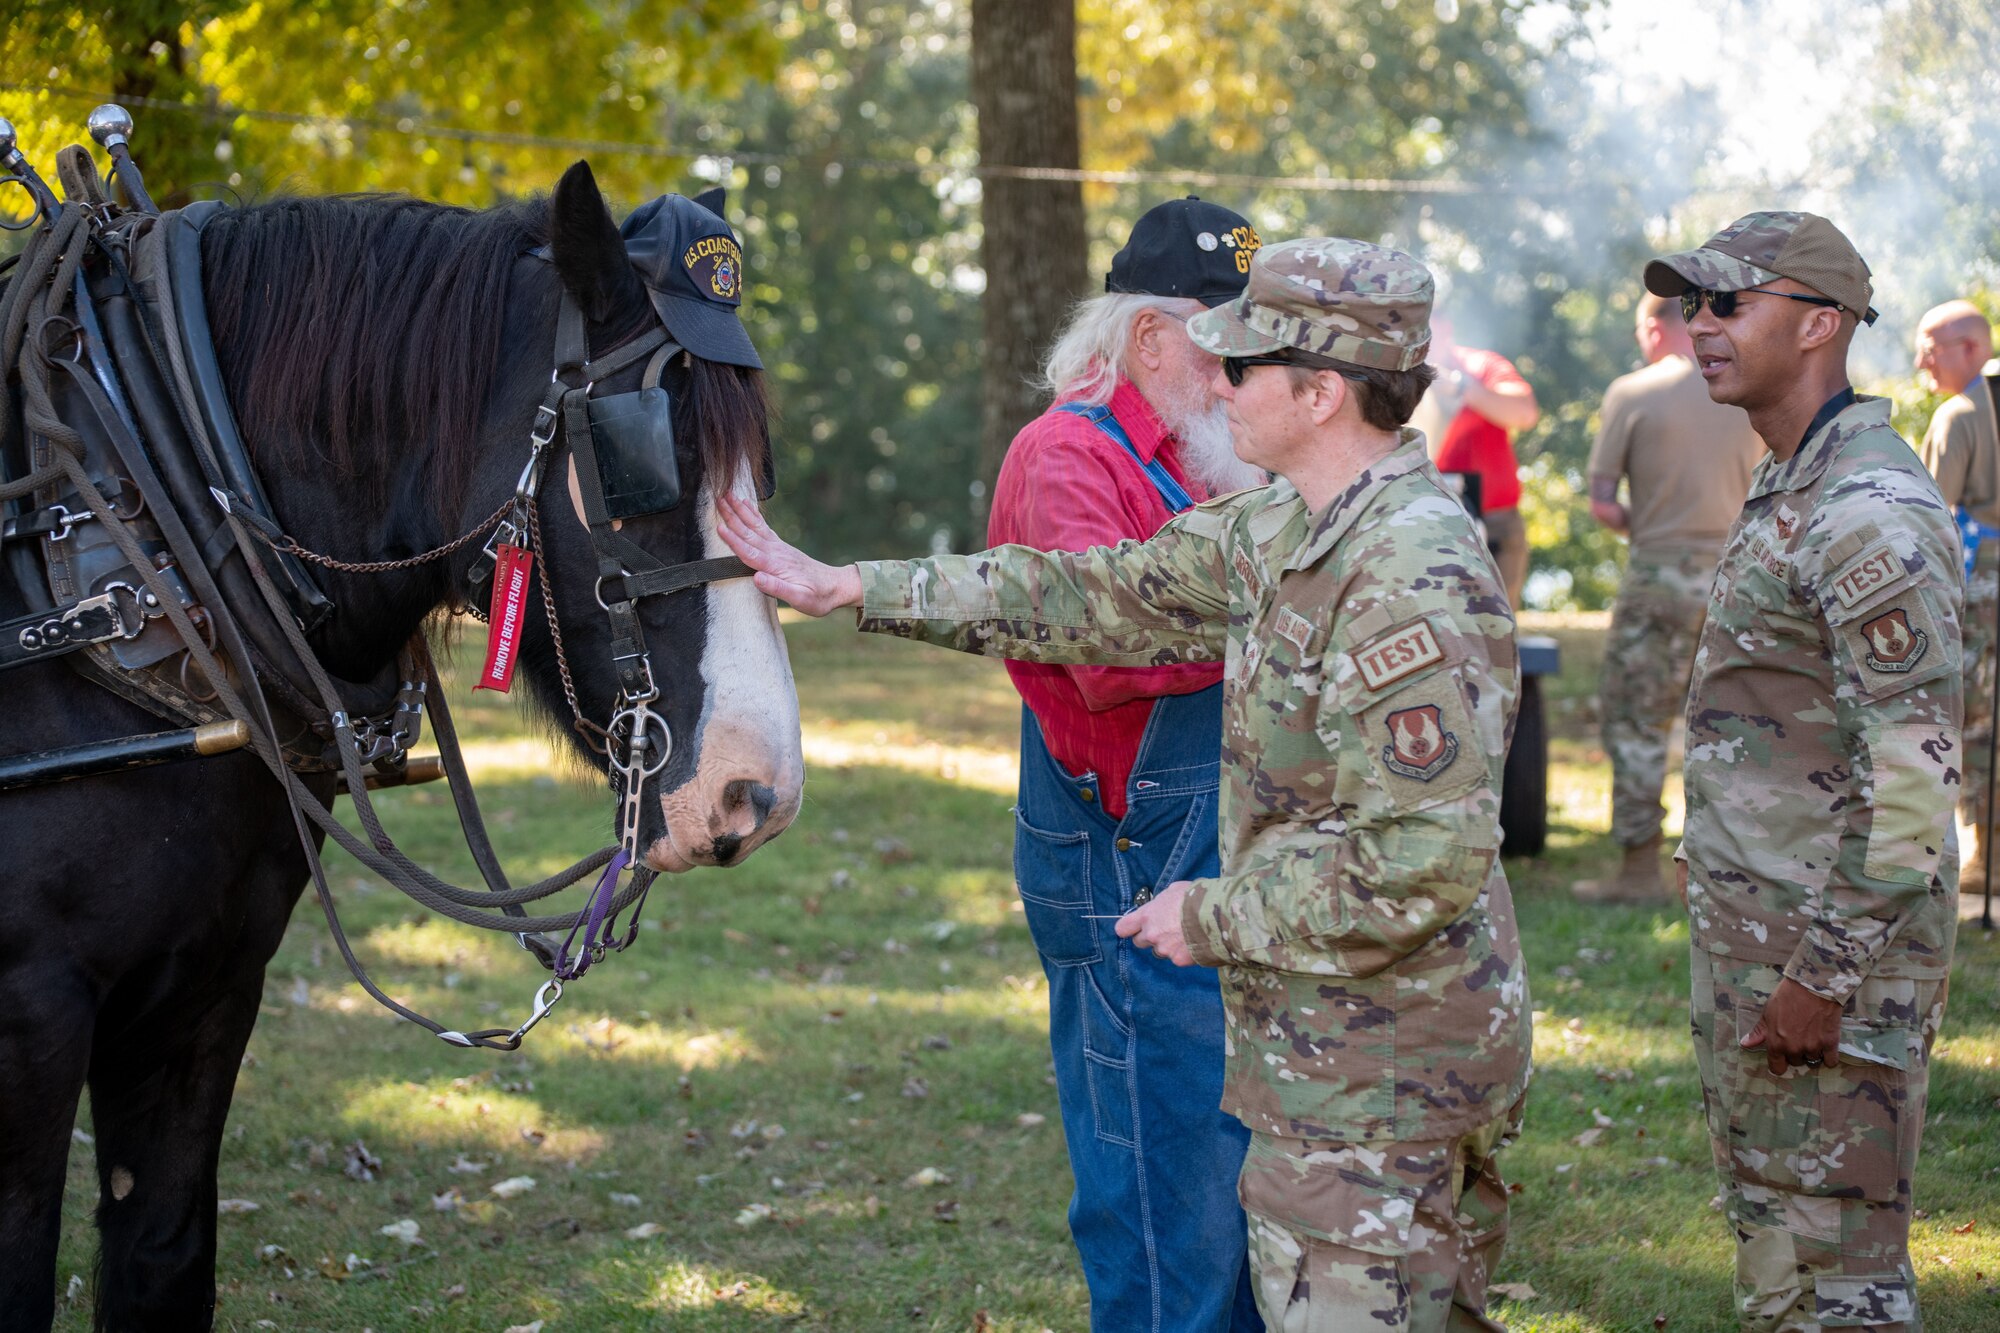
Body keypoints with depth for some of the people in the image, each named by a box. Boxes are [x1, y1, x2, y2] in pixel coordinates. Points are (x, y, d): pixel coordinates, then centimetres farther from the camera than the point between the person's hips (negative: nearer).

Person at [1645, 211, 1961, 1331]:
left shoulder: (1872, 513, -19)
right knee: (1767, 1225, 17)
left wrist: (1825, 975, -23)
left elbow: (1917, 770, -23)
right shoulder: (1792, 489, 14)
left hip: (1831, 943, -10)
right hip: (1753, 932, 10)